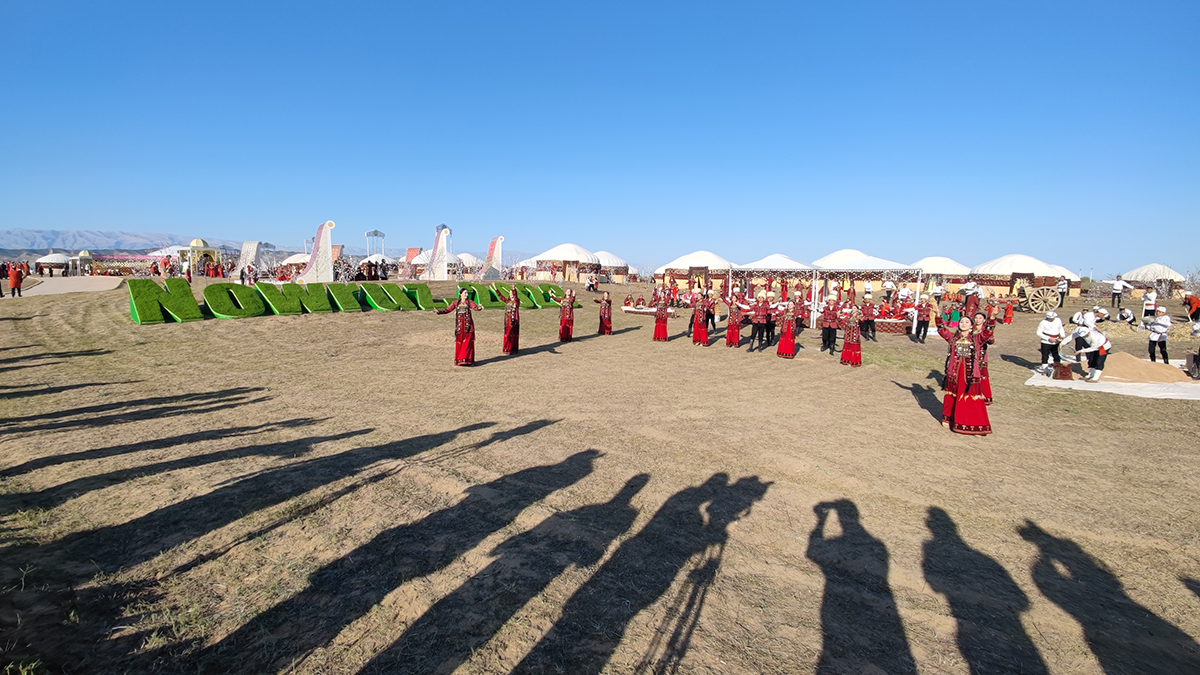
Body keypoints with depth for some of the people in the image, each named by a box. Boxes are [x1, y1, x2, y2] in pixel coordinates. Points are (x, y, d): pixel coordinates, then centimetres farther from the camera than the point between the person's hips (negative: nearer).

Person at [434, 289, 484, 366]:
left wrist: (479, 308, -37)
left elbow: (475, 307, -14)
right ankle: (458, 360, 11)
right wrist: (438, 311, -9)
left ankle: (466, 359, 0)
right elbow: (447, 310, 6)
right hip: (459, 324, 2)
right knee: (459, 342, 3)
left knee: (467, 342, -4)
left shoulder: (470, 302, 4)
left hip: (468, 324, -2)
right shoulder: (455, 303, 11)